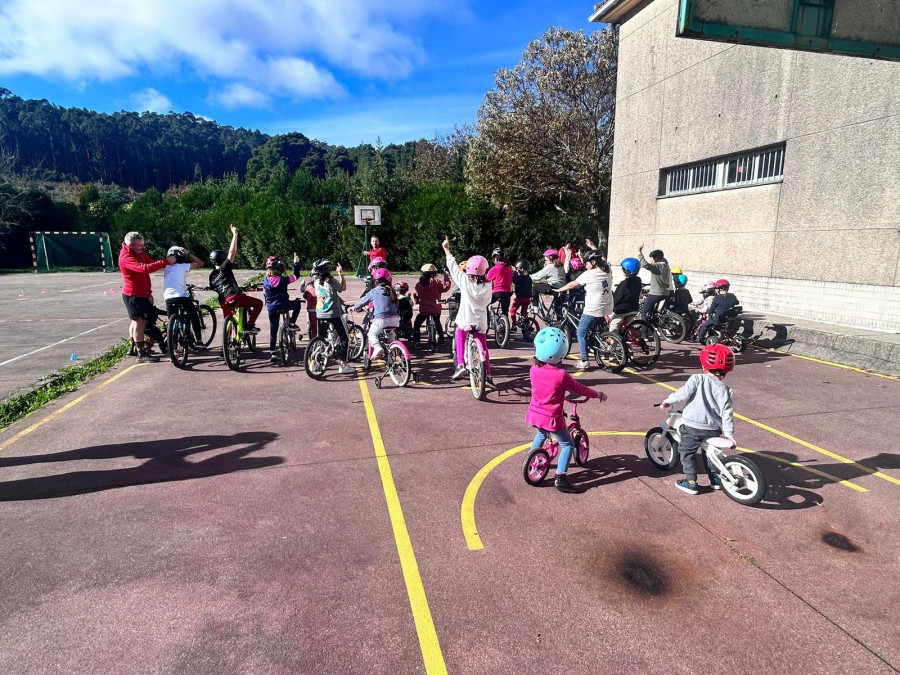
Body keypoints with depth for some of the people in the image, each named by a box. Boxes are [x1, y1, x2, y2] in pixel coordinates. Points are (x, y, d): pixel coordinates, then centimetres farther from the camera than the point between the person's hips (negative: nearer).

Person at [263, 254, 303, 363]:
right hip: (283, 305, -4)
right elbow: (296, 275, -4)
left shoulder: (265, 281, 3)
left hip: (271, 308, 4)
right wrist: (296, 263, 4)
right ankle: (292, 324, 13)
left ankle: (273, 353, 12)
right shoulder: (283, 280, -12)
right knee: (298, 303, 25)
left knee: (273, 330, 11)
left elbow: (264, 294, 13)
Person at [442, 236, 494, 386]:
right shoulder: (487, 286, -5)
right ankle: (488, 375, 15)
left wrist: (446, 249, 13)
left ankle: (460, 365, 12)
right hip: (480, 323, 1)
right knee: (483, 347, 16)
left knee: (460, 338, 27)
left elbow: (453, 266, 1)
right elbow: (488, 301, 8)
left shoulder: (464, 280, -10)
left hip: (465, 321, -1)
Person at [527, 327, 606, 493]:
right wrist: (598, 395, 7)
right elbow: (580, 389, -8)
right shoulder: (561, 375, -20)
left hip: (534, 414, 6)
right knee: (567, 445, 9)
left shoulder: (534, 369, -5)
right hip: (551, 418, -6)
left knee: (540, 435, 34)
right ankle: (560, 479, 3)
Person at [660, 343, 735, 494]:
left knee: (687, 452, 11)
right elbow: (727, 412, 0)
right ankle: (715, 479, 36)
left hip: (693, 426, -5)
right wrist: (729, 433, 3)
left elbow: (684, 393, -20)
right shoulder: (723, 389, 3)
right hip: (713, 429, 5)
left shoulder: (697, 379, -7)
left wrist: (668, 401, -7)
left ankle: (691, 482, 13)